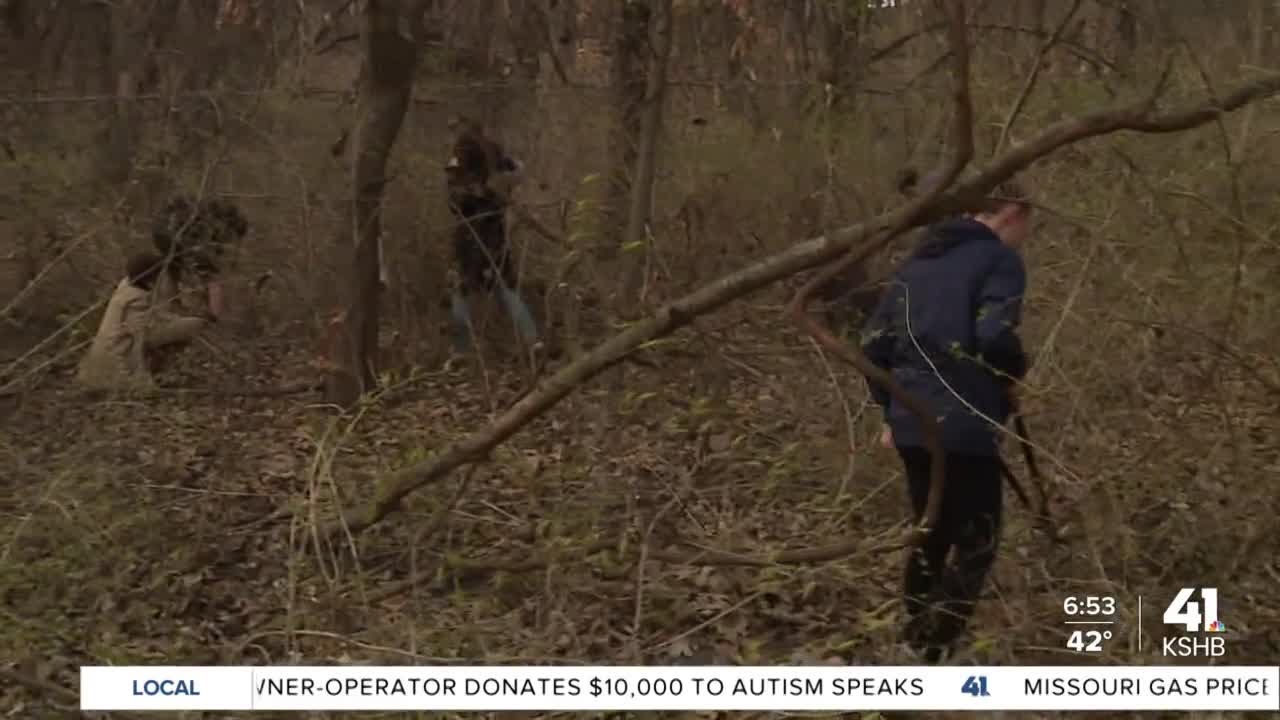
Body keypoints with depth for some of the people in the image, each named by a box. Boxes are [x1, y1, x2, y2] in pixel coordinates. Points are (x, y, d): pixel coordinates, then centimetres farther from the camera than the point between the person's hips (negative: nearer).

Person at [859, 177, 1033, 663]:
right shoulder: (1000, 259, -5)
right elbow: (994, 337, -21)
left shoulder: (918, 261, 16)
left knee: (931, 535, 19)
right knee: (976, 544, 3)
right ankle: (926, 652, -7)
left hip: (912, 422, 7)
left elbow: (874, 341, 13)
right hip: (965, 425, -7)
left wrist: (891, 409, 20)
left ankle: (914, 648, 26)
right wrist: (1016, 373, 0)